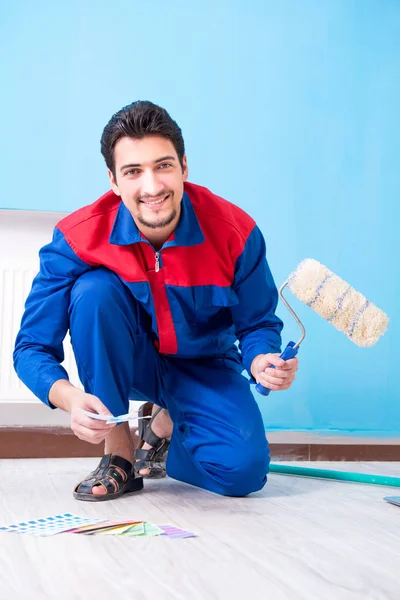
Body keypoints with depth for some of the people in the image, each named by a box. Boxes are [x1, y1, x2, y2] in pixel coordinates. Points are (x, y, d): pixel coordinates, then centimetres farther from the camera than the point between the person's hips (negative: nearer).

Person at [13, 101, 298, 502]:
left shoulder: (236, 233, -22)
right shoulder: (78, 237, -23)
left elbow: (258, 324, -9)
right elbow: (32, 347, -21)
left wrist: (261, 362, -34)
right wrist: (70, 398, -43)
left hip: (203, 368, 1)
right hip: (126, 360, 0)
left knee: (244, 471, -24)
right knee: (93, 289, -31)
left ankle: (164, 427, 13)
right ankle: (118, 453, -16)